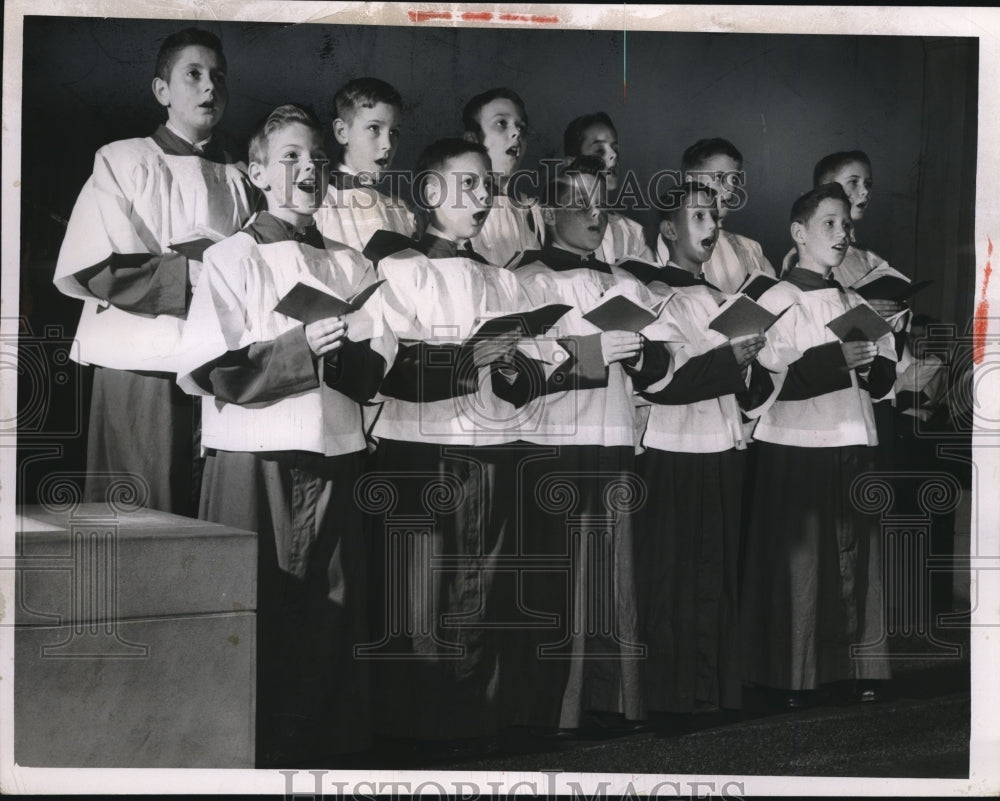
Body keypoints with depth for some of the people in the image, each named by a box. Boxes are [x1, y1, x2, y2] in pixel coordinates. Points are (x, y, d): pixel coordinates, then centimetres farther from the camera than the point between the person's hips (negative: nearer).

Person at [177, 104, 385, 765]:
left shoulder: (351, 265, 12)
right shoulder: (233, 259, 0)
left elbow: (374, 372, 10)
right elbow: (212, 371, -9)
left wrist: (344, 354, -12)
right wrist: (302, 347, -19)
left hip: (333, 459, 4)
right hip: (255, 458, -4)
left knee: (326, 611, 5)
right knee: (254, 612, -2)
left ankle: (307, 742, 17)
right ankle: (253, 753, 10)